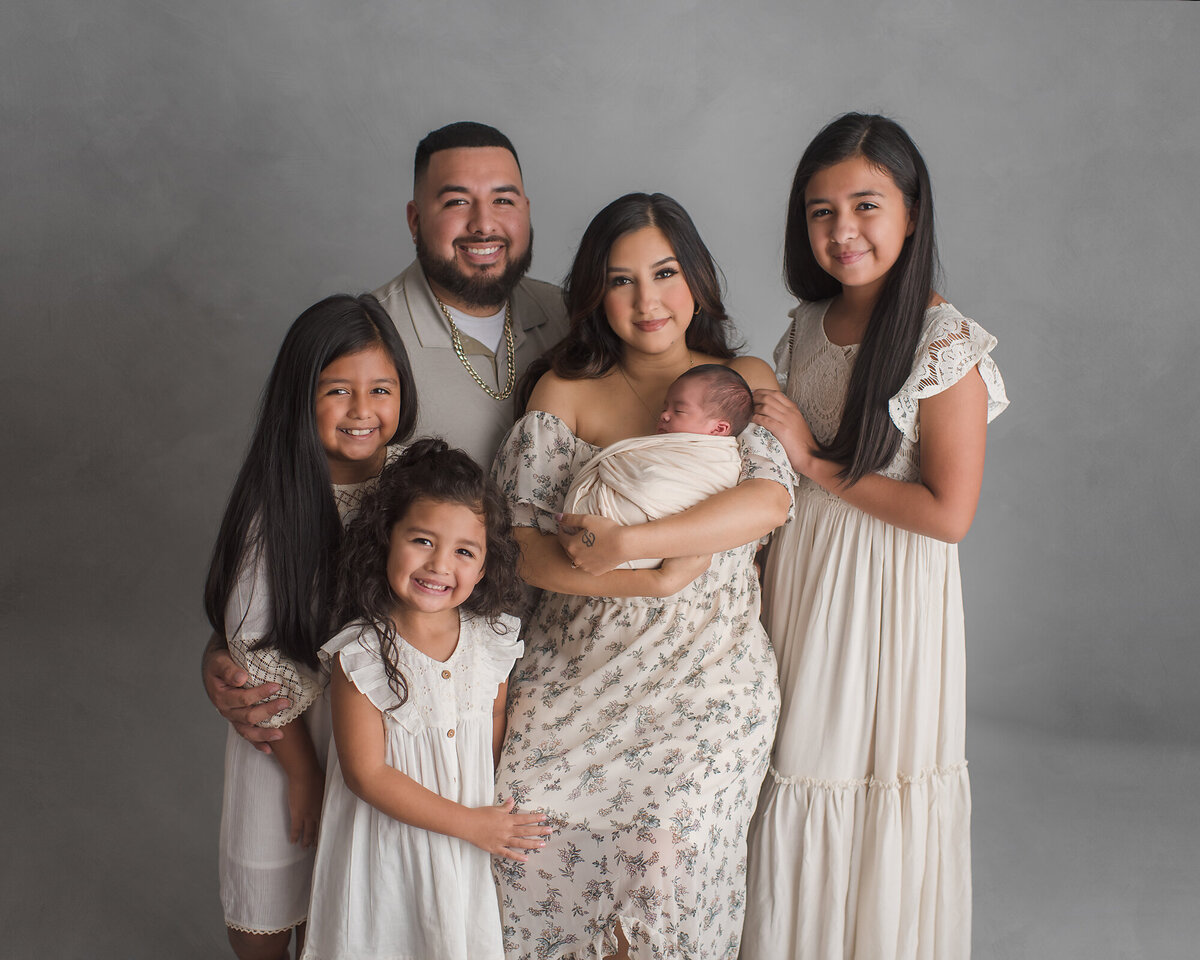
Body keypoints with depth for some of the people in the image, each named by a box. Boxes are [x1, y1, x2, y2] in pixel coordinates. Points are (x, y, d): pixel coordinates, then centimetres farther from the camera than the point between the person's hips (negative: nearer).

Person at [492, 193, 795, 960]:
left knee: (668, 844, -16)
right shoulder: (564, 391, 5)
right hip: (581, 668, 1)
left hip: (706, 672, -1)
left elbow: (770, 499, -13)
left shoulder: (746, 380, 5)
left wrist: (624, 543, -20)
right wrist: (655, 580, -16)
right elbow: (529, 549, -3)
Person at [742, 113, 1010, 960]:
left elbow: (948, 513, -18)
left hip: (891, 591, -5)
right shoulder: (807, 330, 4)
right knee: (800, 773, 15)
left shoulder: (947, 345, -15)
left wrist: (816, 465, -16)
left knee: (880, 780, 9)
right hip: (800, 580, 6)